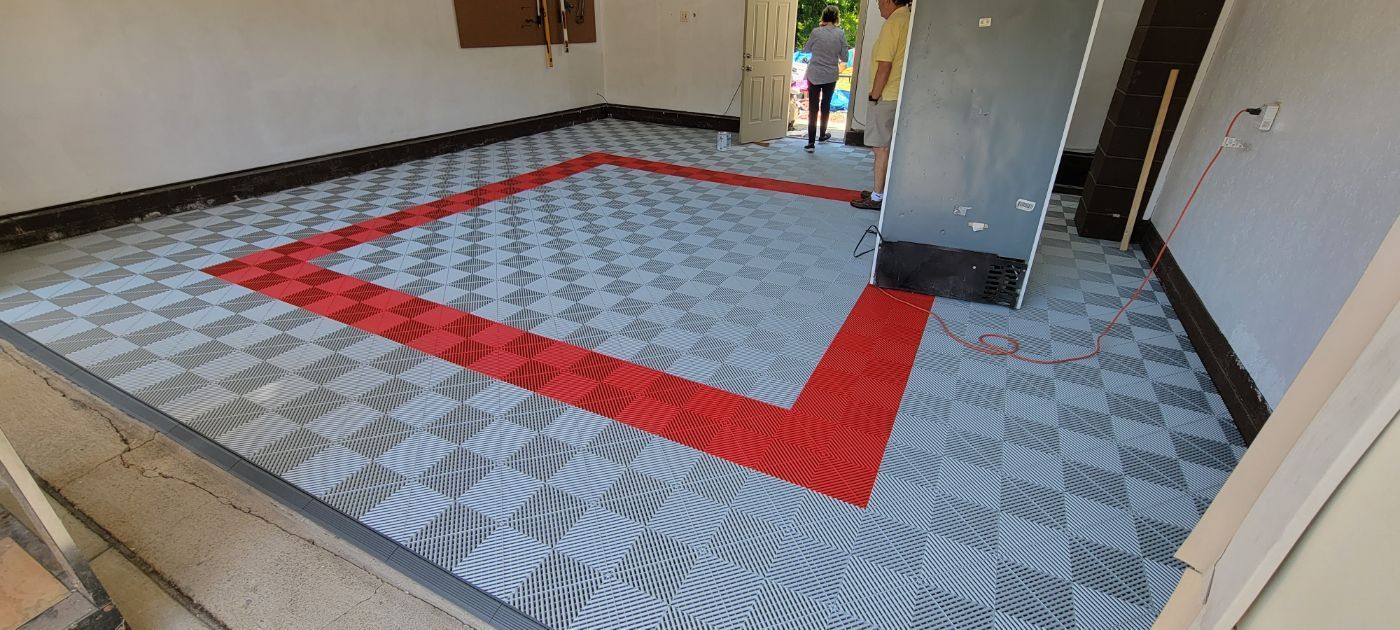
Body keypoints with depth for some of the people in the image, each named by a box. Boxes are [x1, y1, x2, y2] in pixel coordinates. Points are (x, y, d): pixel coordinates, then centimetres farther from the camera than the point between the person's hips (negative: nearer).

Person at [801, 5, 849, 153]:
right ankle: (822, 135, 35)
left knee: (813, 108, -1)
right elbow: (844, 57, -2)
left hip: (814, 75, -1)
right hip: (831, 76, 1)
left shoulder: (816, 32, -8)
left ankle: (811, 142, -8)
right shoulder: (840, 33, -6)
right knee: (826, 105, 20)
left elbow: (805, 49, 7)